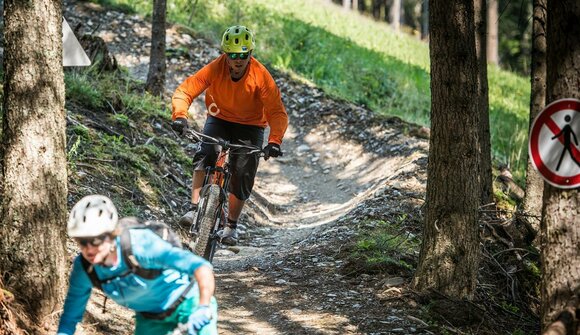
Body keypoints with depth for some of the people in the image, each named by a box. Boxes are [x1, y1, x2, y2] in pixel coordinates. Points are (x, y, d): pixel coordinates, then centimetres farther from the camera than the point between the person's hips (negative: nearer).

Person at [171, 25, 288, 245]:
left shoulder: (260, 76, -25)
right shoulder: (214, 69, -23)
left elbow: (277, 112, -27)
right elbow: (184, 91, -25)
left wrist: (274, 140, -43)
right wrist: (180, 116, -44)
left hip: (250, 126, 0)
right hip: (219, 119, 0)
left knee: (242, 176, -8)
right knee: (205, 156, -28)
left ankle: (231, 225, 11)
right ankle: (194, 209, -23)